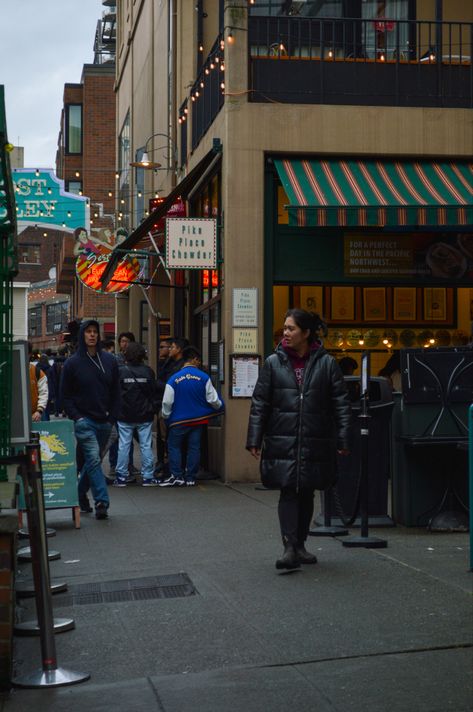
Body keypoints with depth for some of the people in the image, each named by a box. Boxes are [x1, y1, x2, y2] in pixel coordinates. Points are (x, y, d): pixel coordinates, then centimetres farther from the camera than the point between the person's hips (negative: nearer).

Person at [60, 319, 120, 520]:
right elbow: (65, 395, 3)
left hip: (104, 422, 4)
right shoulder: (72, 363, -1)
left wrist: (112, 417, 3)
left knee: (93, 461, 12)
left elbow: (116, 392, 11)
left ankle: (81, 495, 29)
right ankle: (102, 502, -16)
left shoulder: (110, 360, 7)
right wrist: (76, 417, -7)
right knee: (93, 459, -15)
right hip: (84, 421, -4)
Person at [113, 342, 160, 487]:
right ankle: (148, 477, 7)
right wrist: (154, 408, 12)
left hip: (124, 416, -1)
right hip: (145, 415, 1)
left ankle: (121, 477, 6)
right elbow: (154, 392, 2)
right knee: (146, 446, 5)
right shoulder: (148, 371, -2)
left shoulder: (120, 371, -7)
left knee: (123, 446, 4)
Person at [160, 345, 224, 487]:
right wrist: (220, 407, 20)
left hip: (179, 421, -2)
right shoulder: (204, 377, -7)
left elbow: (167, 402, -5)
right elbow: (213, 399, -2)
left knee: (174, 446, 8)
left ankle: (177, 476, -2)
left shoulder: (174, 379, -8)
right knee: (194, 448, 8)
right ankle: (190, 478, 10)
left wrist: (165, 417, 12)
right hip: (198, 419, 2)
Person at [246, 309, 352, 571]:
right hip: (282, 441, -1)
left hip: (315, 442, 1)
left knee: (306, 493, 10)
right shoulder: (273, 363, 3)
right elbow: (259, 404, 4)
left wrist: (342, 440, -3)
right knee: (288, 492, -9)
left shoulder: (326, 363, 1)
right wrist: (254, 440, -2)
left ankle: (299, 545, 24)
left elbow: (341, 404, 2)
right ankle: (289, 547, -11)